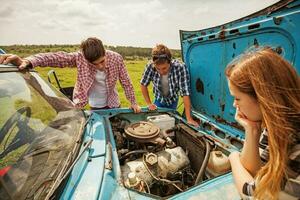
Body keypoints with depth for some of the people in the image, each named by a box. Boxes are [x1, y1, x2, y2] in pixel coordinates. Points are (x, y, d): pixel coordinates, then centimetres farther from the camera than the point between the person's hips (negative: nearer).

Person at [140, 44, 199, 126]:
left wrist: (189, 119, -36)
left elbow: (185, 93, -35)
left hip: (172, 101, -1)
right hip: (159, 100, 1)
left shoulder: (180, 68, -35)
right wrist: (149, 103, -14)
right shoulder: (150, 66, -30)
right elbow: (143, 85, -13)